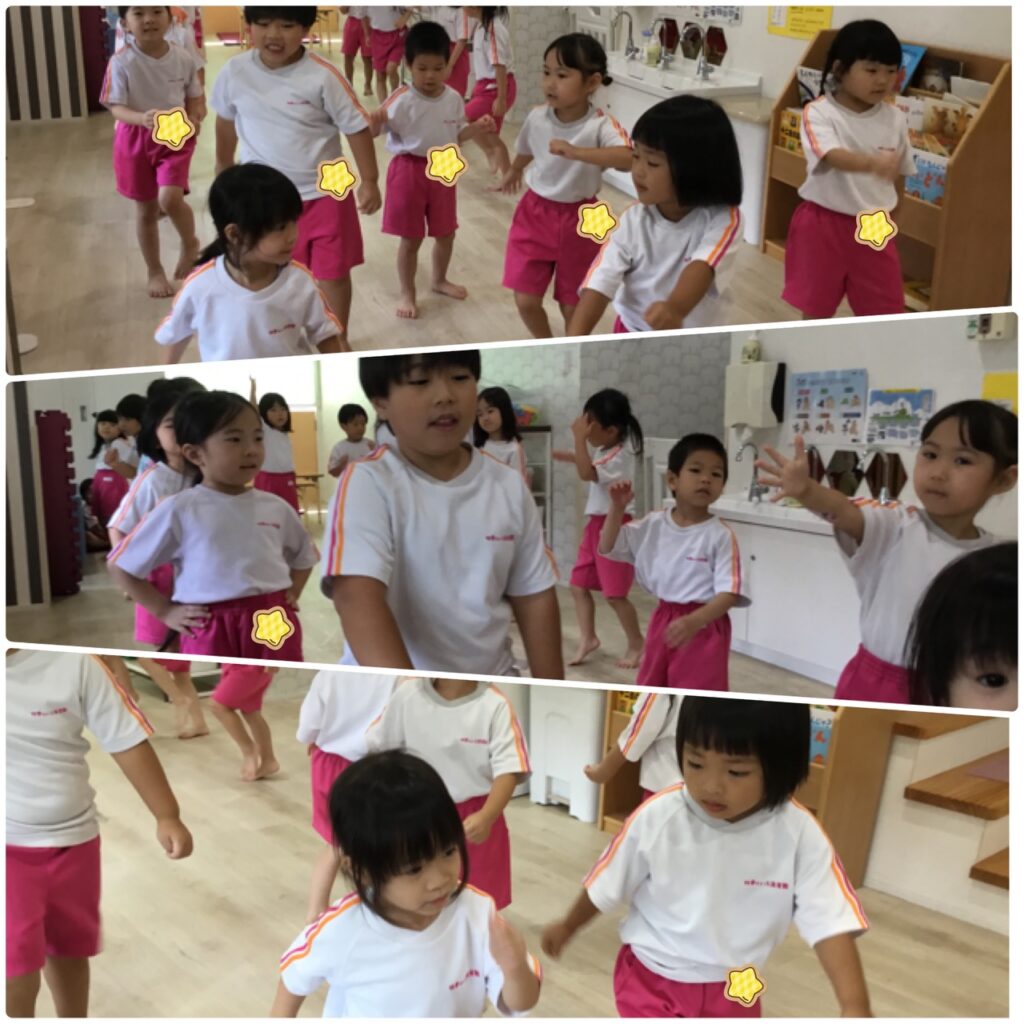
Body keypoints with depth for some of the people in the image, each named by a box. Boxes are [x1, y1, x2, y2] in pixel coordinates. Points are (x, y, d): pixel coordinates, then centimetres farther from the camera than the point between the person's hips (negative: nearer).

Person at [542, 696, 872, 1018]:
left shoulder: (800, 835, -22)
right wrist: (568, 926, 10)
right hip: (650, 979, -2)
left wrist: (855, 1006, -35)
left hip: (734, 991, 2)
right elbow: (605, 887, -6)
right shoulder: (656, 818, -23)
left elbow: (829, 923, -20)